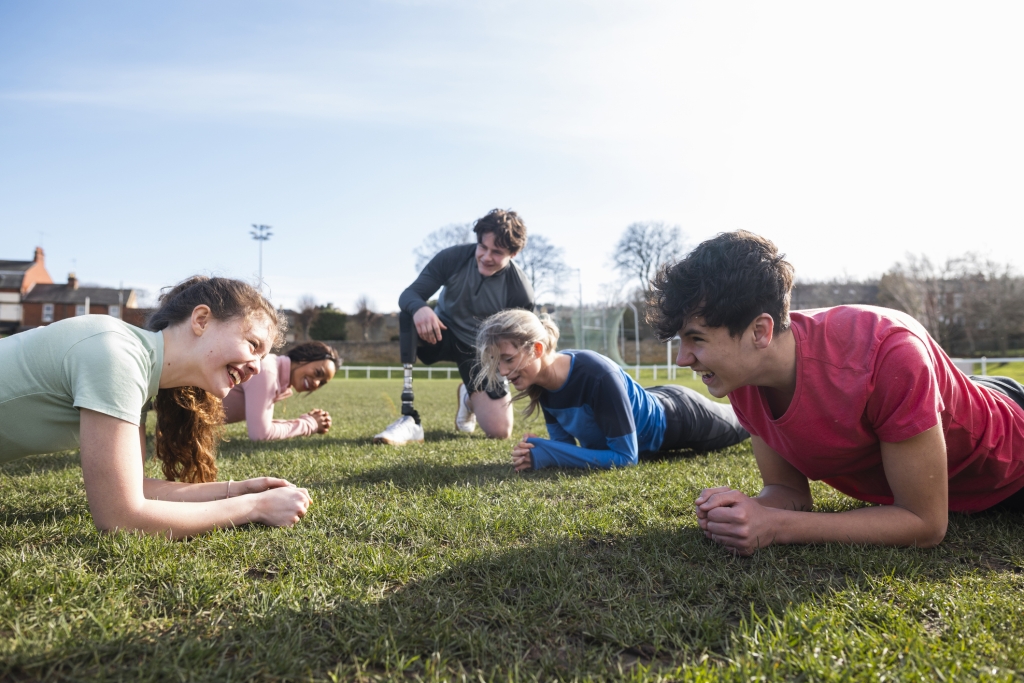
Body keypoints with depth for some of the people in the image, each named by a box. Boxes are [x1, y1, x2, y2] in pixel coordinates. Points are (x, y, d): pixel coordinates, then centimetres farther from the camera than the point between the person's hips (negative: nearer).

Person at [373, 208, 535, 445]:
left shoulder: (520, 291, -21)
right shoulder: (453, 257, -19)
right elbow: (409, 295, -21)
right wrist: (419, 308, -43)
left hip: (480, 352, 0)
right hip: (442, 334, 1)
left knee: (500, 431, -16)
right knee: (409, 317, -35)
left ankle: (469, 398, 24)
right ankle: (409, 419, -32)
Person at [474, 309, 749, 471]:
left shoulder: (598, 375, -44)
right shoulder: (541, 383, -21)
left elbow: (625, 456, -38)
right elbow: (564, 441, -10)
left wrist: (547, 454, -42)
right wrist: (535, 453, -33)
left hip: (679, 418, -6)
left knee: (741, 425, 28)